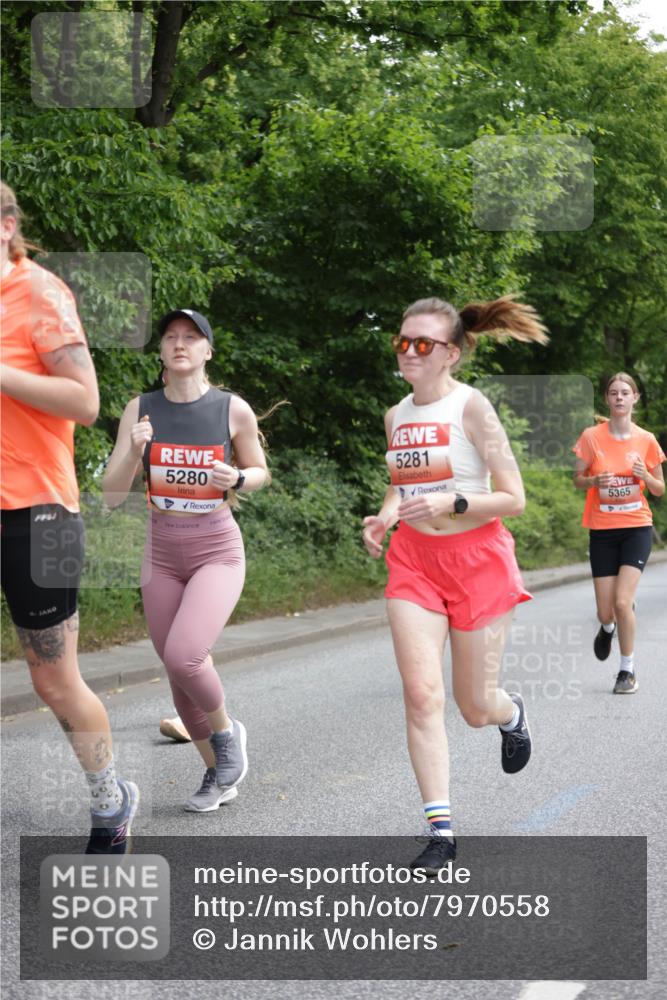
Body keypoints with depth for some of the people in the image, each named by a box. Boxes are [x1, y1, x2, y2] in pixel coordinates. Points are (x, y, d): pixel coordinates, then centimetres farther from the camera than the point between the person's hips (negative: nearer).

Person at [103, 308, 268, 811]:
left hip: (217, 551, -4)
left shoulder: (234, 409, -8)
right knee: (179, 673, 8)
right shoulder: (140, 409, -2)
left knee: (182, 655, -23)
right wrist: (134, 451, -21)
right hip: (162, 553, 4)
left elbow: (260, 472, 8)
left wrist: (236, 479, -15)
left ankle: (226, 731, 7)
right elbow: (112, 494, -3)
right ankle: (217, 772, 28)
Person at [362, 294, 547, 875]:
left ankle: (512, 713, 45)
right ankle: (440, 832, -6)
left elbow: (513, 498, -12)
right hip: (414, 560, 4)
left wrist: (450, 502, -27)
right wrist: (384, 519, 2)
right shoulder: (397, 416, 6)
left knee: (476, 708, 6)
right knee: (422, 695, -11)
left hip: (477, 559, -4)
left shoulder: (471, 406, -12)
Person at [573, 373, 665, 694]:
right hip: (602, 531, 1)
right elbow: (577, 479, 5)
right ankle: (608, 627, 40)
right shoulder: (591, 436, -3)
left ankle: (628, 670, 3)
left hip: (636, 528, -1)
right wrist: (594, 481, -16)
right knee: (605, 611, 0)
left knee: (623, 601, -16)